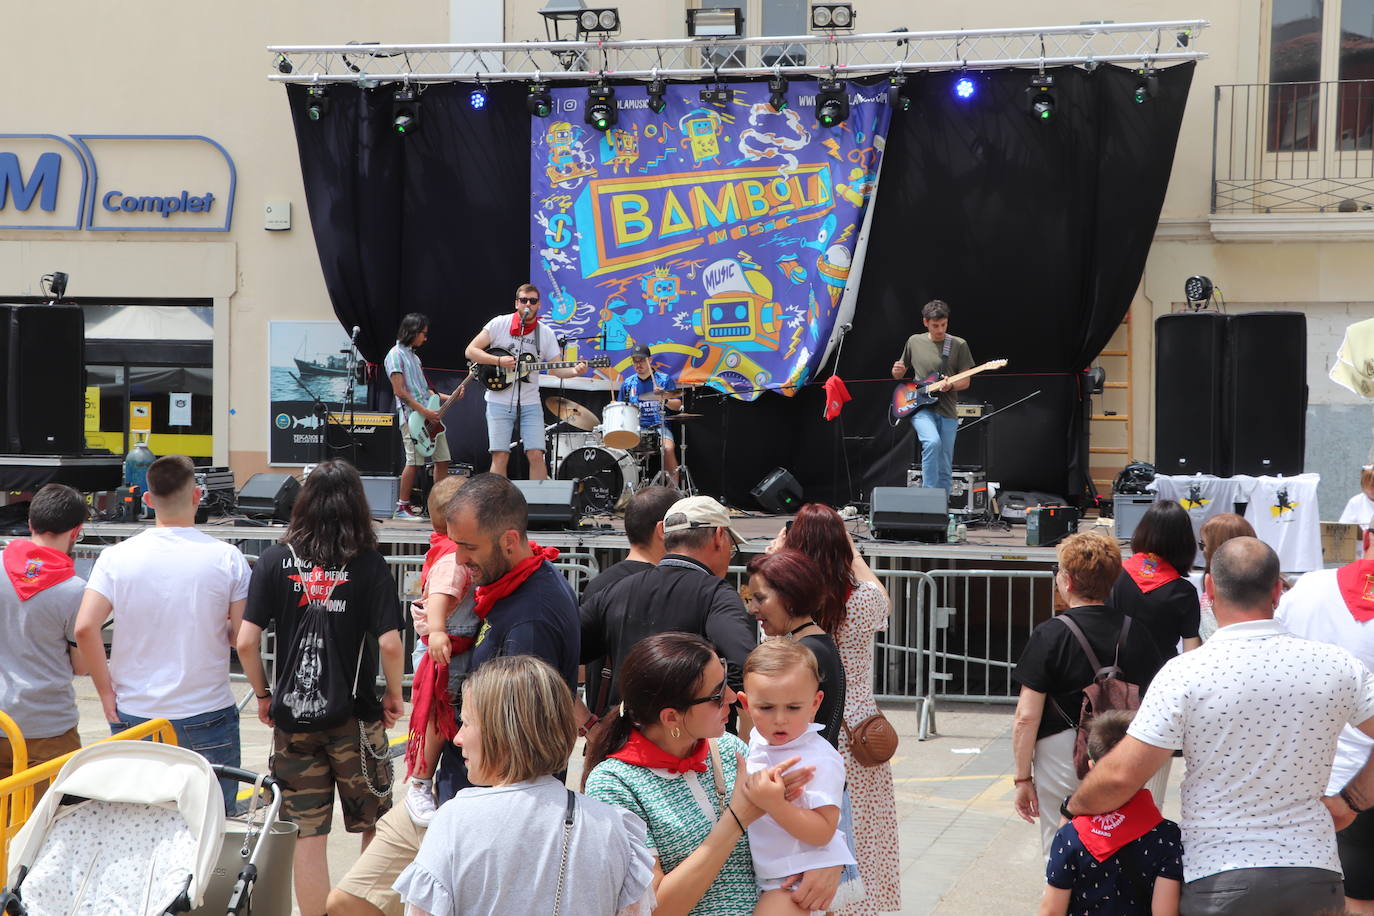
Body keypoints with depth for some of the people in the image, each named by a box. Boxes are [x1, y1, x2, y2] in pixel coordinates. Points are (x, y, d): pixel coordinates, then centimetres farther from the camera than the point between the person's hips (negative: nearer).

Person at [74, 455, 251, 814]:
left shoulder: (116, 557, -5)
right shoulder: (227, 558, -7)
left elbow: (85, 628, -12)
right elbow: (243, 636, -7)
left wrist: (106, 691, -2)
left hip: (134, 716, 2)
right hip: (207, 714, -2)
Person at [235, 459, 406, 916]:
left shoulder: (275, 560, -4)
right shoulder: (370, 565, -8)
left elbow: (246, 642, -8)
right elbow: (389, 644, -15)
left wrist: (264, 695, 8)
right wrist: (394, 696, 2)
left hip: (293, 719, 1)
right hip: (356, 719, -1)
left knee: (308, 836, 8)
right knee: (374, 829, 16)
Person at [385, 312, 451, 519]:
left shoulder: (413, 356, 23)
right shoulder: (396, 355, -5)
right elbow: (400, 391, -13)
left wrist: (448, 397, 15)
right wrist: (424, 411, -17)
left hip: (430, 414, 9)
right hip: (411, 415, -9)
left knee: (442, 459, 5)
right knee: (414, 461, -11)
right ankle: (402, 507, -4)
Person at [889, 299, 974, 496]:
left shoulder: (959, 345, 4)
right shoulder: (914, 341, 8)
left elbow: (965, 381, 4)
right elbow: (899, 375, 18)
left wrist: (950, 386, -17)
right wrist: (897, 371, -6)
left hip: (947, 412, 1)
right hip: (921, 408, -1)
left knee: (944, 470, 1)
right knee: (932, 442, -30)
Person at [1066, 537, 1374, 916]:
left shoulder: (1186, 673, -13)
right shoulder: (1336, 665, -4)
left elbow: (1120, 776, -12)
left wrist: (1073, 807, 6)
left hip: (1218, 879, -2)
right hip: (1315, 874, 3)